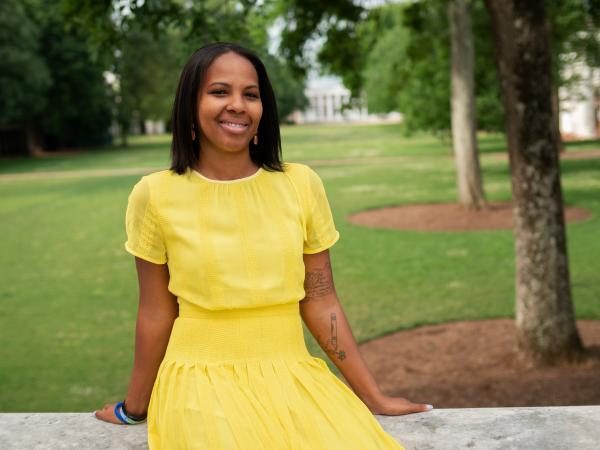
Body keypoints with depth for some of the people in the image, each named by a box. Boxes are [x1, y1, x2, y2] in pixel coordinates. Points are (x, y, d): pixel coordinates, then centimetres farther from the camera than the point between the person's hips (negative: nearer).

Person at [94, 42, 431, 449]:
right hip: (201, 382, -2)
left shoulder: (301, 185, -1)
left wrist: (372, 397, 6)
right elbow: (157, 313, 3)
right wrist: (135, 407, 11)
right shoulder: (156, 196, -6)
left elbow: (320, 303, 4)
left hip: (292, 380, 2)